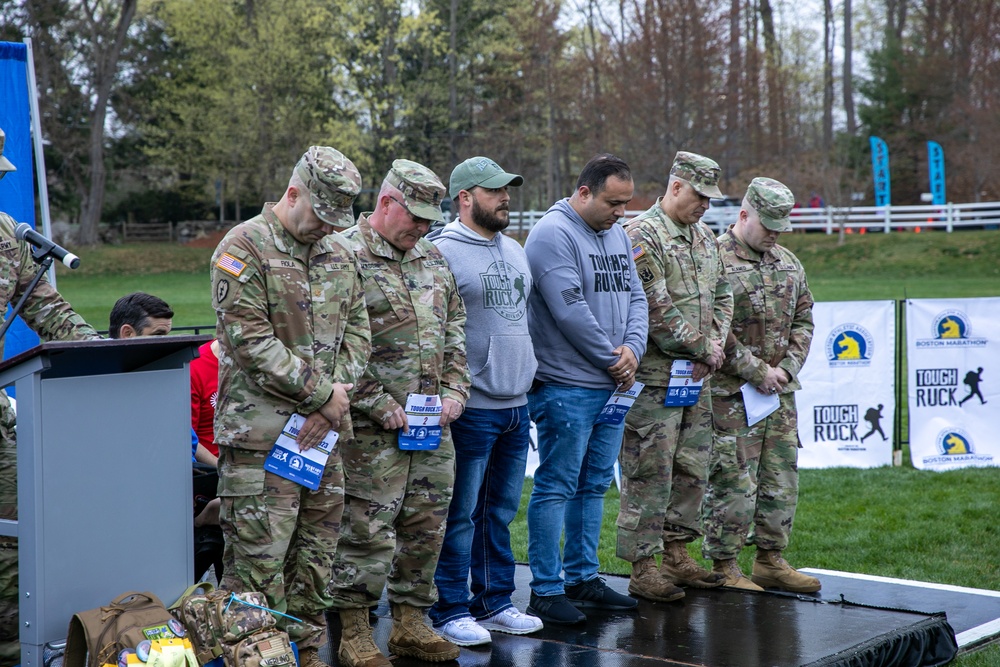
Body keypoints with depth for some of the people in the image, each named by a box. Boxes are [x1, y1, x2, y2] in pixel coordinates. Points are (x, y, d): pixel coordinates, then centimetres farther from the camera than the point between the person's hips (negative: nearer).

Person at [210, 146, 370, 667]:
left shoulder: (339, 252, 14)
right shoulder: (244, 247, -8)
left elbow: (356, 331, 13)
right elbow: (249, 339, -15)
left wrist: (335, 395, -4)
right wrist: (322, 391, -13)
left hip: (323, 428, 7)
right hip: (261, 429, -7)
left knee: (317, 548, 12)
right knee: (260, 552, -5)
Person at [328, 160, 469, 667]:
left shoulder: (432, 257, 13)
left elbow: (454, 328, 18)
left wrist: (454, 390, 5)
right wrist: (381, 406, -15)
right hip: (373, 429, -7)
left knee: (426, 526, 12)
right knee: (368, 530, -3)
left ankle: (410, 623, 25)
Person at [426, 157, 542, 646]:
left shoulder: (513, 250, 16)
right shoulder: (442, 251, -11)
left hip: (516, 404, 8)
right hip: (471, 408, -8)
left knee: (501, 511, 15)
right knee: (462, 514, -1)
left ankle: (494, 602, 26)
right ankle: (449, 611, 10)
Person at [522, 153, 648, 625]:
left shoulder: (617, 234, 14)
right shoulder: (553, 234, -13)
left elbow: (635, 296, 14)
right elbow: (571, 311, -19)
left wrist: (633, 348, -5)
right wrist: (614, 361, -11)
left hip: (612, 386, 9)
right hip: (566, 387, -9)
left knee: (594, 485, 14)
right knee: (556, 488, -3)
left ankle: (583, 577, 25)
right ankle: (546, 590, 3)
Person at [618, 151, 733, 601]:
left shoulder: (704, 236, 15)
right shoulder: (642, 235, -12)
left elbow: (722, 297, 18)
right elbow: (657, 310, -18)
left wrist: (715, 345, 0)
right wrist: (704, 347, -10)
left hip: (696, 377, 8)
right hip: (655, 378, -8)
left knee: (692, 468, 13)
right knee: (650, 475, -4)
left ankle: (677, 555, 24)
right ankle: (643, 568, 3)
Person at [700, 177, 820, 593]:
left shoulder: (788, 264, 14)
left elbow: (803, 320, 17)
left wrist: (787, 367, 0)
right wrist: (756, 371, -14)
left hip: (780, 391, 7)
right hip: (731, 395, -7)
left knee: (782, 480, 11)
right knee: (733, 482, -4)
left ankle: (771, 561, 23)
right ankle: (724, 569, 6)